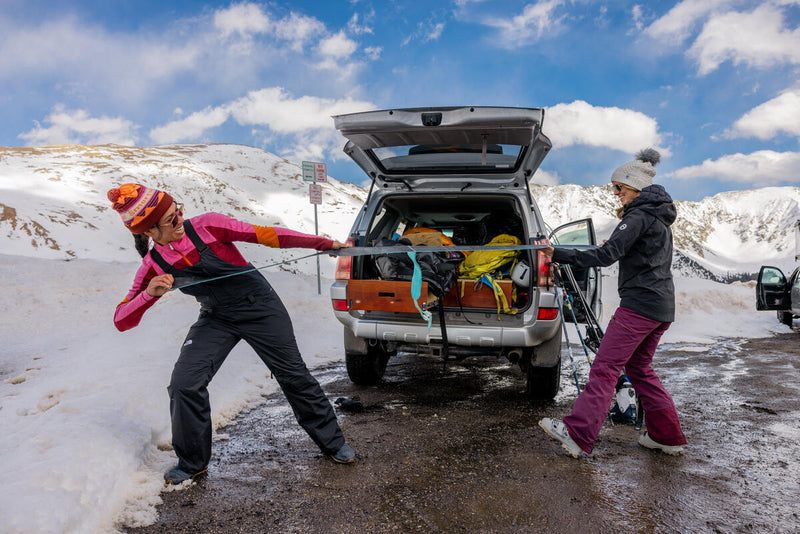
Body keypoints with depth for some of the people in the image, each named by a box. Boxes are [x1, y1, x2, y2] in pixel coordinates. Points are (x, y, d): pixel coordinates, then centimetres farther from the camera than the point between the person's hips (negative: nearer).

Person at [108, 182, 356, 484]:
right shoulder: (153, 265, -8)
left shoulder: (207, 226, -17)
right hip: (216, 320, 2)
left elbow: (264, 235, -16)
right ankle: (193, 463, 14)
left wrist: (324, 243, -15)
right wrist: (149, 294, -30)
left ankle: (332, 442, 24)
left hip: (259, 306, -2)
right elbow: (122, 321, -8)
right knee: (184, 384, -11)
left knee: (293, 374, 4)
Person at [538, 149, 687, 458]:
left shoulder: (639, 216, -11)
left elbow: (607, 255, -21)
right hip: (662, 307, 10)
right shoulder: (658, 218, 19)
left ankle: (578, 433, -13)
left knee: (605, 367, -11)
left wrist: (558, 255, -21)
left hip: (640, 303, -10)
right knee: (638, 367, 17)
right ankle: (668, 436, 21)